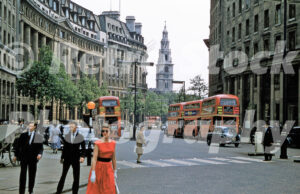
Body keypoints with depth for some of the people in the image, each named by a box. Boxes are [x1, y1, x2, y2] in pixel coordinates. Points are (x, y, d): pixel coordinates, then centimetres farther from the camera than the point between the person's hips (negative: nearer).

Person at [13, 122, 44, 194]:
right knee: (23, 174, 0)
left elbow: (41, 147, 0)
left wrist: (40, 154, -19)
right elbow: (18, 145, 8)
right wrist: (16, 155, 7)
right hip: (23, 157, 0)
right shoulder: (23, 135, 4)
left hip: (33, 158, 0)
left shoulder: (38, 136, 1)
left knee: (32, 174, 9)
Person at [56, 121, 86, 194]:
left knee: (76, 177, 3)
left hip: (76, 159, -1)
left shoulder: (80, 137, -3)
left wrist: (82, 156, -14)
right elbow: (64, 147, 10)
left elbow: (83, 148, 0)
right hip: (67, 158, 1)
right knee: (63, 175, 6)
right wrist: (62, 157, 11)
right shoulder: (67, 136, 4)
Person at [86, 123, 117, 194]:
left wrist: (115, 171, 13)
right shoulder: (98, 143, -10)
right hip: (99, 168, -4)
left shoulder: (113, 143, 4)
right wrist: (93, 173, -21)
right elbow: (94, 158, -15)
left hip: (108, 168, 4)